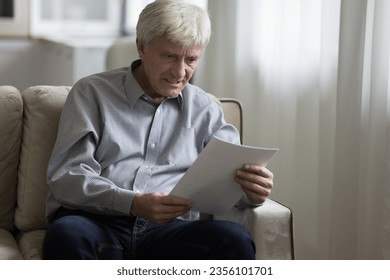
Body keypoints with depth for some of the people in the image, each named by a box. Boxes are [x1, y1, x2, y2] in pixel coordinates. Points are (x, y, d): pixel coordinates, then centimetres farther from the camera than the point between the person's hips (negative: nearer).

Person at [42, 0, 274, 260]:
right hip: (96, 222, -2)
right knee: (66, 235, -37)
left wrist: (251, 190, -15)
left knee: (235, 238, -28)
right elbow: (66, 176, -1)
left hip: (168, 230, 2)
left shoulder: (205, 109, 17)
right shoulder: (92, 92, 9)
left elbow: (234, 176, 12)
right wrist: (133, 203, -20)